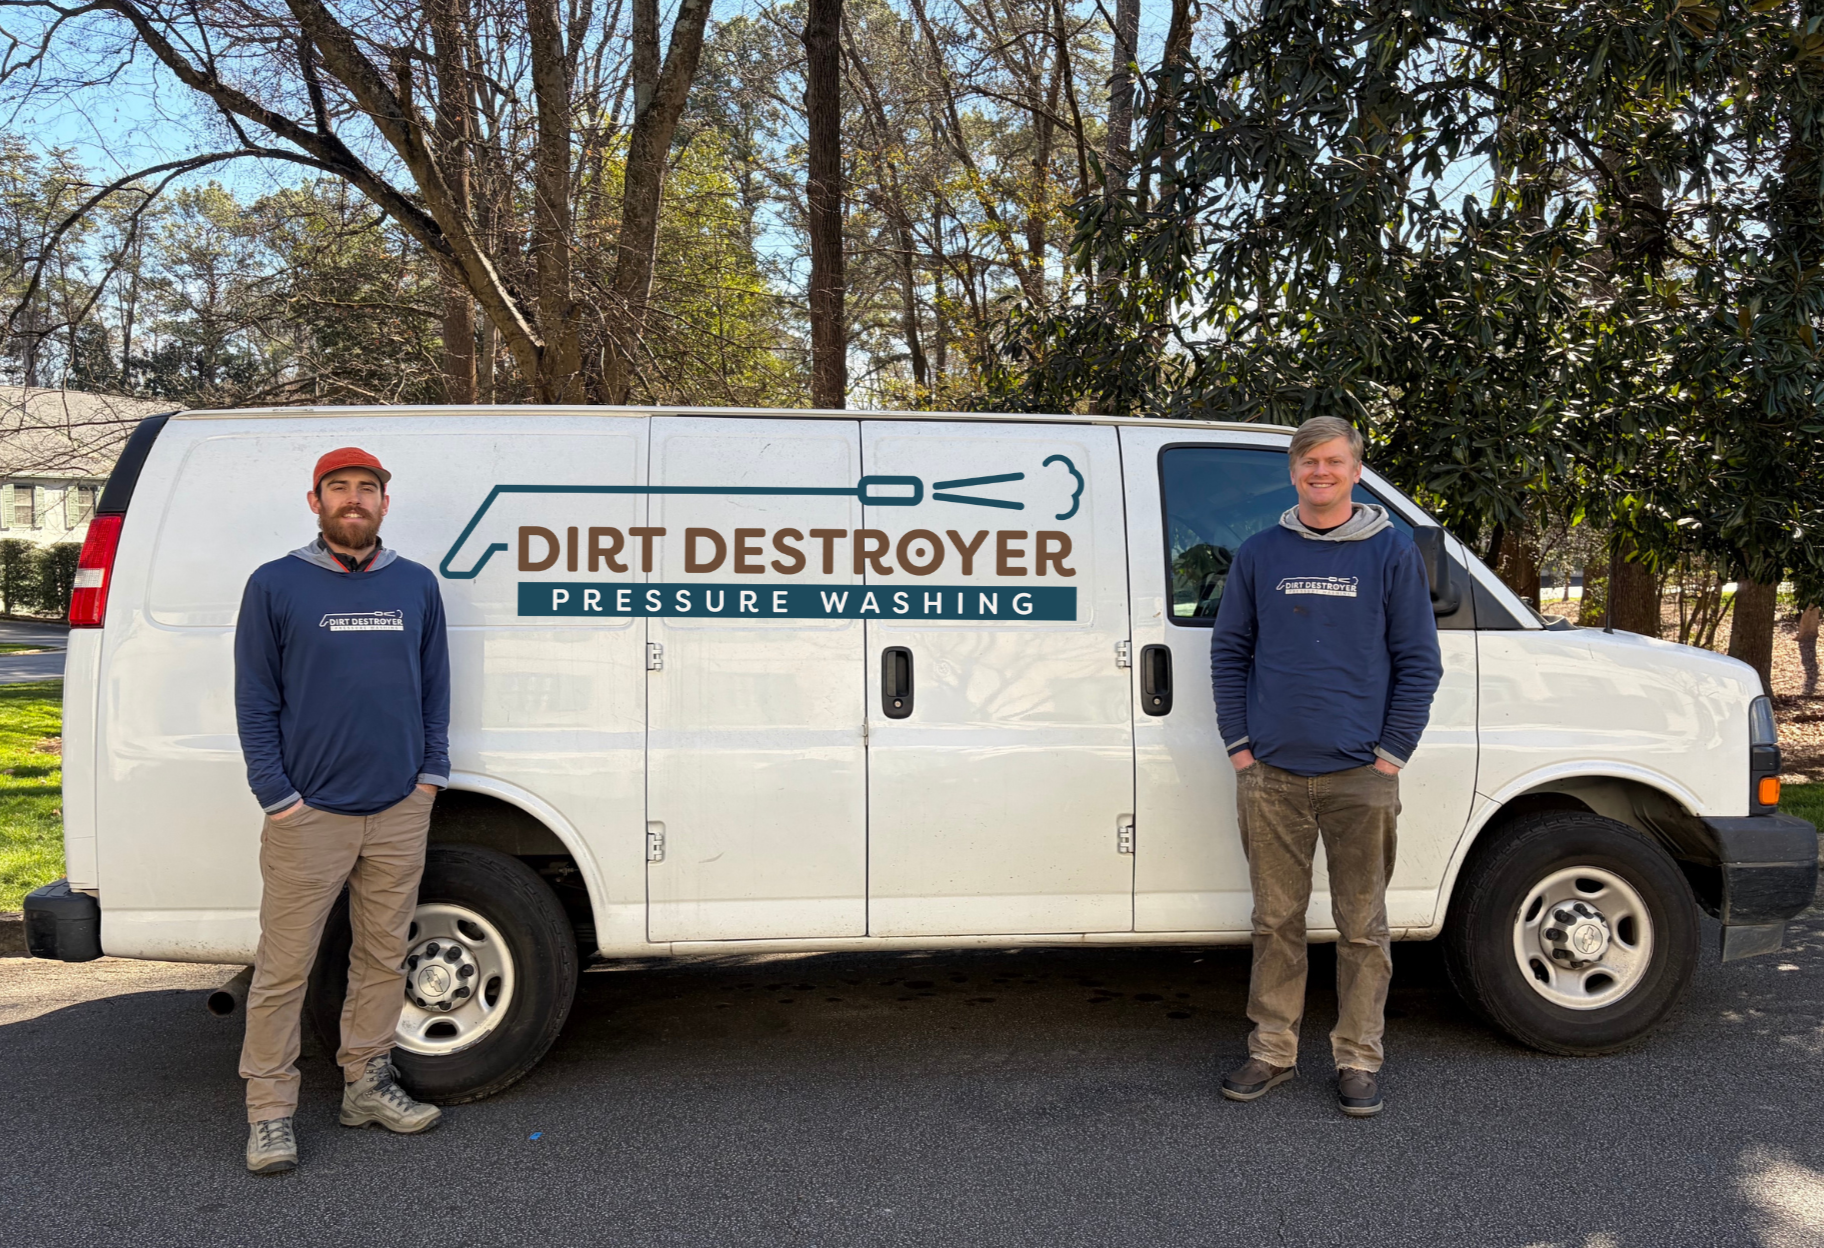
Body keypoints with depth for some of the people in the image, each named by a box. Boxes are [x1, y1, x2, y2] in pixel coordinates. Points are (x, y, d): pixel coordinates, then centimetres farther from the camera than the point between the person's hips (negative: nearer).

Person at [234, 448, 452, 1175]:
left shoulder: (417, 585, 9)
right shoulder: (275, 585, 0)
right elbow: (255, 700, -1)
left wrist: (431, 773, 5)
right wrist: (277, 794, -7)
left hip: (400, 812, 4)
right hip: (310, 815, -3)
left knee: (384, 957, 12)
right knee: (284, 968, 1)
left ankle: (367, 1085, 26)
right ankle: (270, 1112, 13)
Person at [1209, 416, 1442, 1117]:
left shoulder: (1392, 553, 3)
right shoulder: (1259, 554, 8)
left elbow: (1418, 662, 3)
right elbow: (1229, 652, 10)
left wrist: (1391, 755, -4)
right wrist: (1239, 744, 2)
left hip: (1361, 778, -1)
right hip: (1271, 775, 2)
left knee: (1362, 926, 7)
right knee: (1276, 921, 10)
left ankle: (1358, 1059, 19)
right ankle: (1272, 1051, 22)